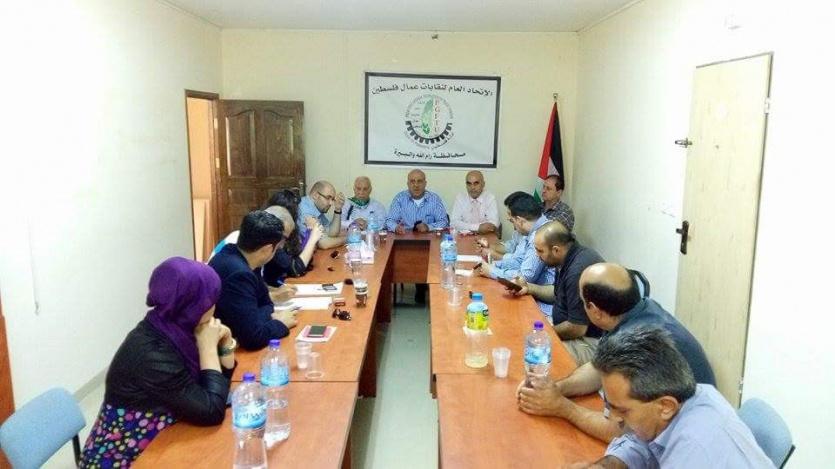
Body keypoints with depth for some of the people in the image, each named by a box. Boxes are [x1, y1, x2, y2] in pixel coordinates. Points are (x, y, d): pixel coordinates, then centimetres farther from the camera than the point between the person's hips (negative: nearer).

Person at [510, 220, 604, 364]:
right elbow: (558, 293, 18)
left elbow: (577, 328, -25)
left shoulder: (579, 271, -30)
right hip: (571, 323, 10)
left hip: (589, 341, -10)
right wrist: (529, 287, 3)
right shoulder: (573, 256, 1)